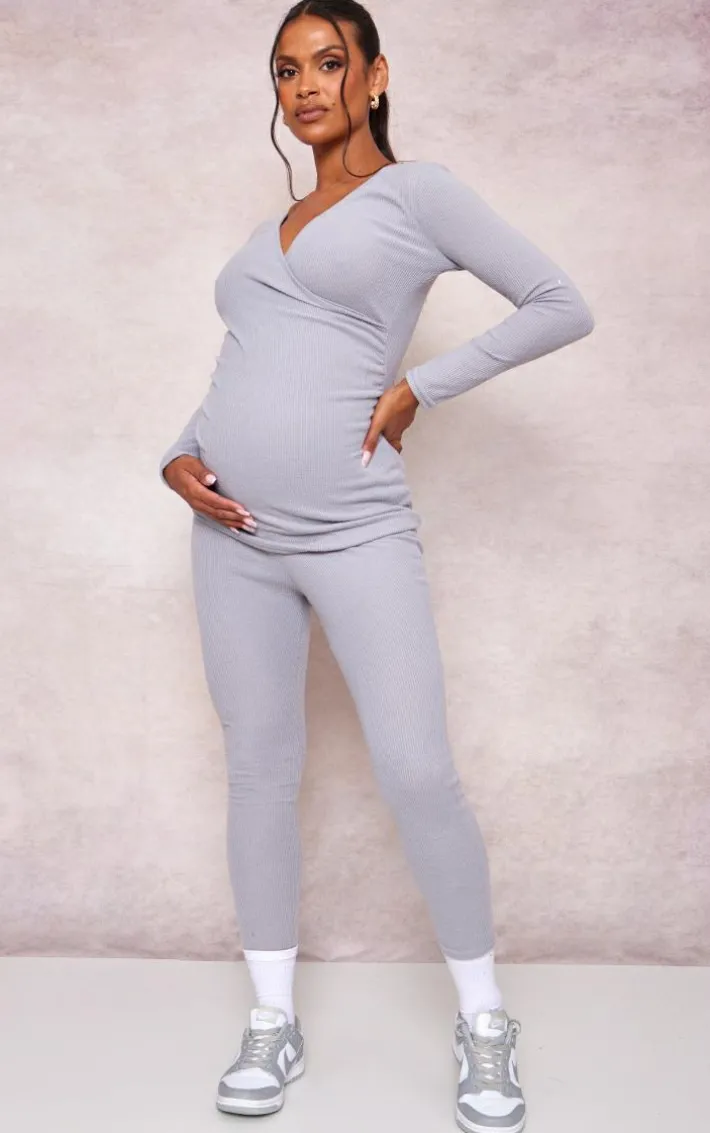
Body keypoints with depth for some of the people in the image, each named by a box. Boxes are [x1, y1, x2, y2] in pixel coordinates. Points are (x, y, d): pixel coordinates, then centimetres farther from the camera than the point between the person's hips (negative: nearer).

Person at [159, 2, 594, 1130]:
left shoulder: (417, 192, 3)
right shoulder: (272, 230, 20)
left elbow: (562, 307, -3)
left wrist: (422, 384, -8)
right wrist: (180, 457, 3)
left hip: (357, 533, -6)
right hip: (237, 533, 6)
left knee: (419, 776, -7)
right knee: (260, 771, 9)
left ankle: (484, 1023, 15)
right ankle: (273, 1023, 24)